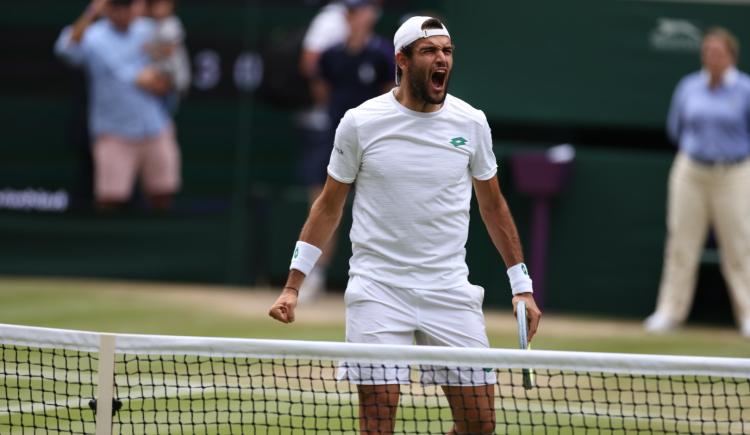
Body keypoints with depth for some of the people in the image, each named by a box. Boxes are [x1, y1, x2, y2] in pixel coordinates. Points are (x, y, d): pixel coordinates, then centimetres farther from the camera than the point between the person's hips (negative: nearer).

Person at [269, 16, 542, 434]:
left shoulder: (471, 123, 3)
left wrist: (522, 286, 12)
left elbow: (493, 204, 14)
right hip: (378, 289, -2)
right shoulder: (360, 123, -3)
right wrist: (293, 286, 3)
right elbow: (329, 206, 7)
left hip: (450, 290, 2)